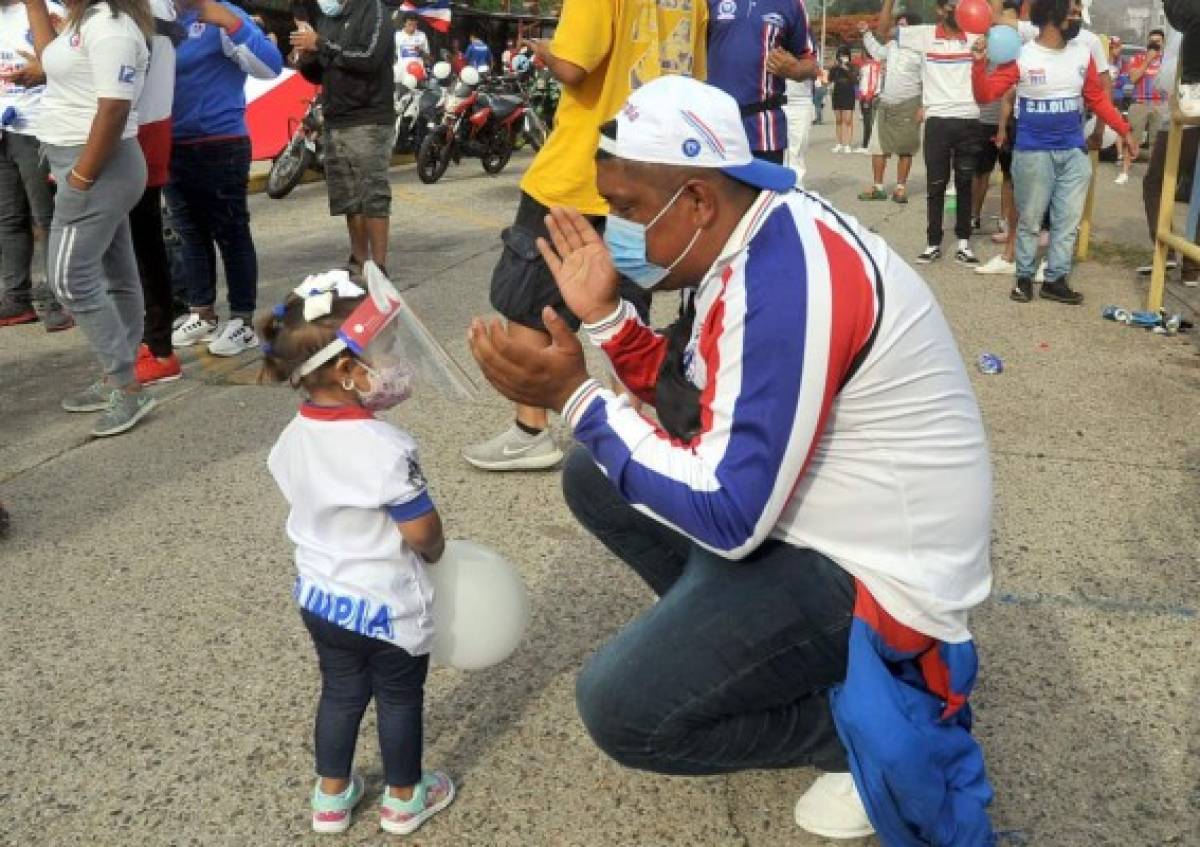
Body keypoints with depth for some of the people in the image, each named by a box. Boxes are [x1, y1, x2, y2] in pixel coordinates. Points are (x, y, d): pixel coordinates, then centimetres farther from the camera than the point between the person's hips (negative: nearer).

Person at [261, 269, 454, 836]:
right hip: (386, 604, -6)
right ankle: (403, 799, 35)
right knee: (400, 698, 17)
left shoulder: (293, 439, -7)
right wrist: (434, 550, -2)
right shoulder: (385, 447, -30)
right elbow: (423, 534, -23)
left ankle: (332, 796, 40)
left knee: (341, 692, 25)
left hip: (318, 595, 6)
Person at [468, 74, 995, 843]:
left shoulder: (784, 278, -28)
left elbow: (729, 516, -28)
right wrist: (605, 316, -1)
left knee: (621, 706, -17)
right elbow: (696, 399, 13)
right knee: (594, 476, 10)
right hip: (816, 513, 10)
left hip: (877, 571, -9)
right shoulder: (752, 238, 1)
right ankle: (741, 634, 15)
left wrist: (575, 397, -24)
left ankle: (874, 719, 1)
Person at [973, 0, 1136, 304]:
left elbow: (1097, 98, 14)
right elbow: (985, 95, -12)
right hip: (1033, 152, -4)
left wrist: (1124, 130, 11)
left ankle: (1055, 280, 15)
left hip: (1074, 151, 4)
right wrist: (980, 63, -28)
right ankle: (1024, 276, 20)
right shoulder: (1021, 56, -9)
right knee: (1029, 220, 6)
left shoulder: (1083, 54, 4)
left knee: (1068, 220, 6)